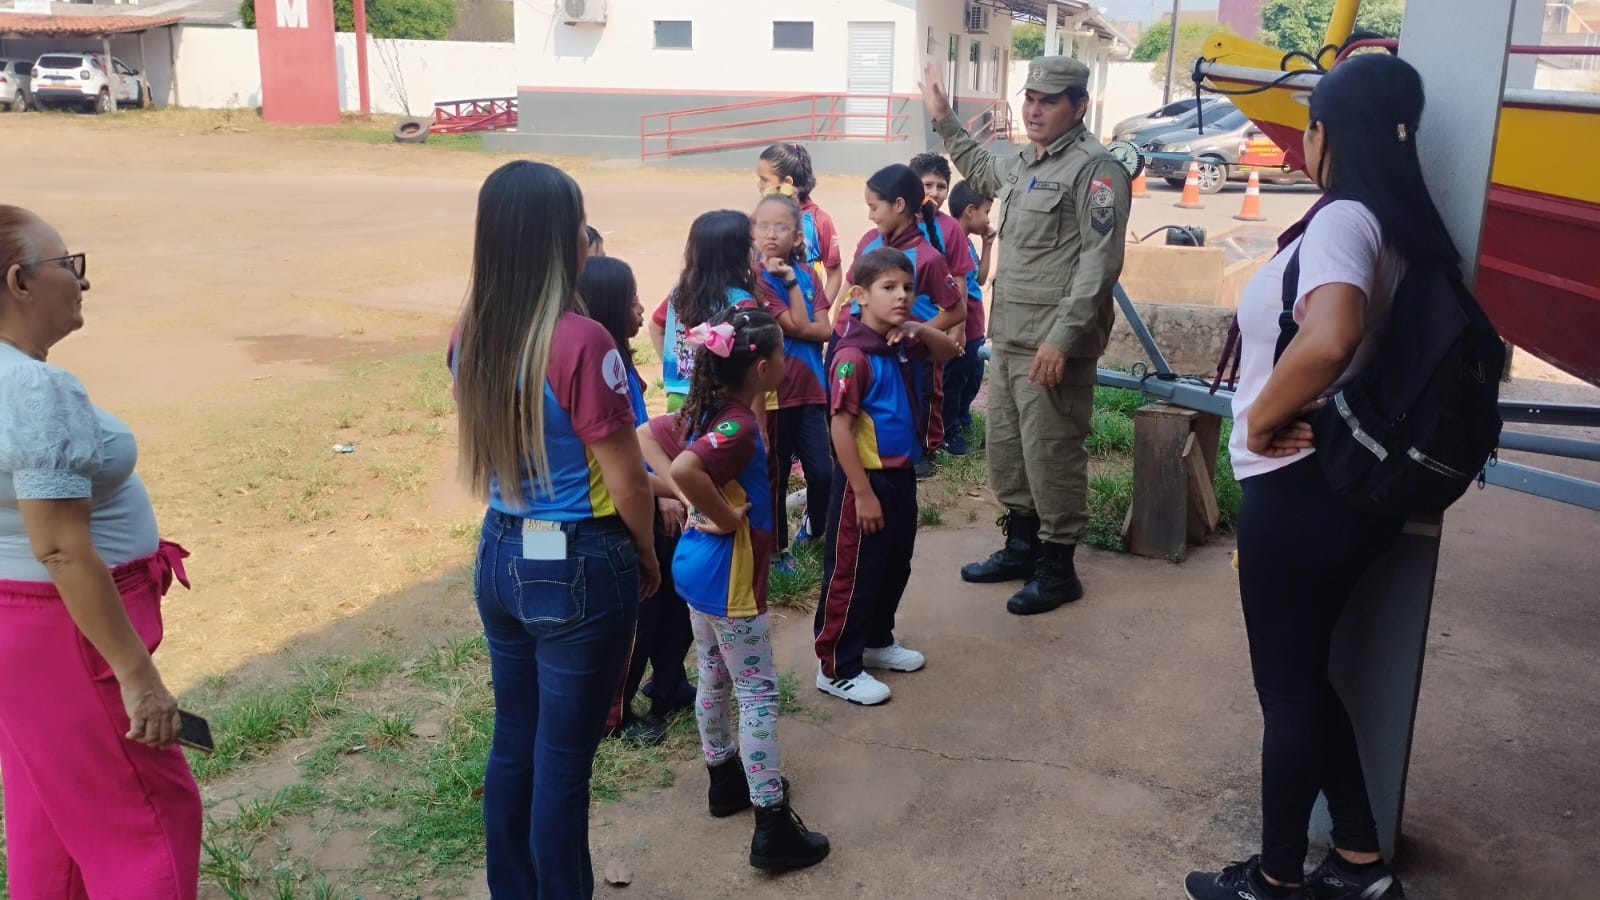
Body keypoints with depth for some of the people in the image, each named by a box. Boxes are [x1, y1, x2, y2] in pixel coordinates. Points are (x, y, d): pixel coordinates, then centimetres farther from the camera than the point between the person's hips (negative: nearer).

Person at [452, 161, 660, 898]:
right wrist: (647, 558, 2)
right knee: (563, 762, 8)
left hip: (500, 555, 7)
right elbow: (627, 483, -15)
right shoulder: (580, 342, -22)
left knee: (513, 745, 20)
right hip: (579, 567, -7)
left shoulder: (473, 336, 1)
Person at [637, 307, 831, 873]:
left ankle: (726, 782, 38)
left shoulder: (704, 412, 3)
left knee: (715, 678, 21)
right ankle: (773, 828, 5)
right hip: (730, 576, -9)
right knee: (758, 693, -1)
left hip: (697, 566, 9)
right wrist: (726, 518, -24)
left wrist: (695, 504, 0)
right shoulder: (739, 426, -24)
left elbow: (645, 438, 9)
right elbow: (686, 469, -40)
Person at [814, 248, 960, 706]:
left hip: (901, 473, 9)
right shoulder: (853, 355, -22)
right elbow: (840, 428, -23)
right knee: (852, 574, 3)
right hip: (866, 478, -9)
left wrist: (920, 329, -6)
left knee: (895, 566, 22)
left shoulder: (900, 339, 3)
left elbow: (949, 352, 17)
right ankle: (837, 668, 15)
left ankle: (877, 641, 40)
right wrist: (862, 493, -21)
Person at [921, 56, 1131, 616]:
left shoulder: (1095, 169, -11)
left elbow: (1100, 262, -19)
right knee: (1005, 448, 16)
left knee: (1051, 455, -3)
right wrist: (944, 119, 39)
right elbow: (982, 172, 42)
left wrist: (1062, 338, -25)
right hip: (1008, 336, 9)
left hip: (1053, 343, -9)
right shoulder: (1024, 163, 17)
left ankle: (1058, 568, 10)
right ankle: (1021, 545, 31)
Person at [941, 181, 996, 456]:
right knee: (954, 380, 3)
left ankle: (962, 421, 37)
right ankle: (950, 433, 15)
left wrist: (988, 244, 10)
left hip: (973, 326, 10)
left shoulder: (967, 240, 11)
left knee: (973, 377, 21)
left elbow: (980, 279, 18)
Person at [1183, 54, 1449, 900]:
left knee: (1286, 685, 6)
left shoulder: (1342, 219, -20)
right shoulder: (1400, 225, 8)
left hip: (1300, 491, -9)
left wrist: (1260, 421, -22)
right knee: (1305, 674, 21)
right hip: (1350, 485, 9)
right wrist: (1293, 412, 7)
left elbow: (1328, 340, -39)